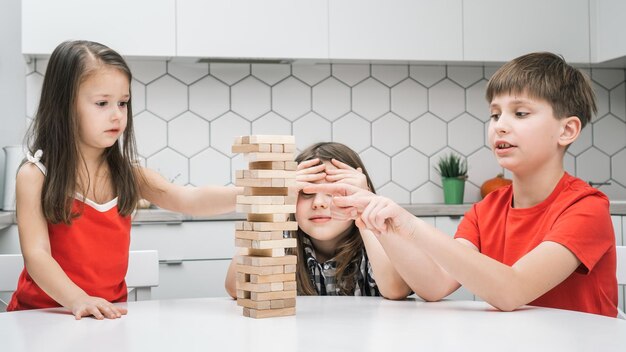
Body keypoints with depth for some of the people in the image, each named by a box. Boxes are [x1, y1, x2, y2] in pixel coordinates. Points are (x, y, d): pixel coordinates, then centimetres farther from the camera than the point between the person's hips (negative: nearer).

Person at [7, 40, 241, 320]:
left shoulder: (128, 175, 3)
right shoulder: (34, 176, -7)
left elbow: (188, 200, -11)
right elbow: (36, 254, -15)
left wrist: (248, 195, -28)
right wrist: (78, 300, -31)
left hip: (109, 312, 3)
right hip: (43, 311, -2)